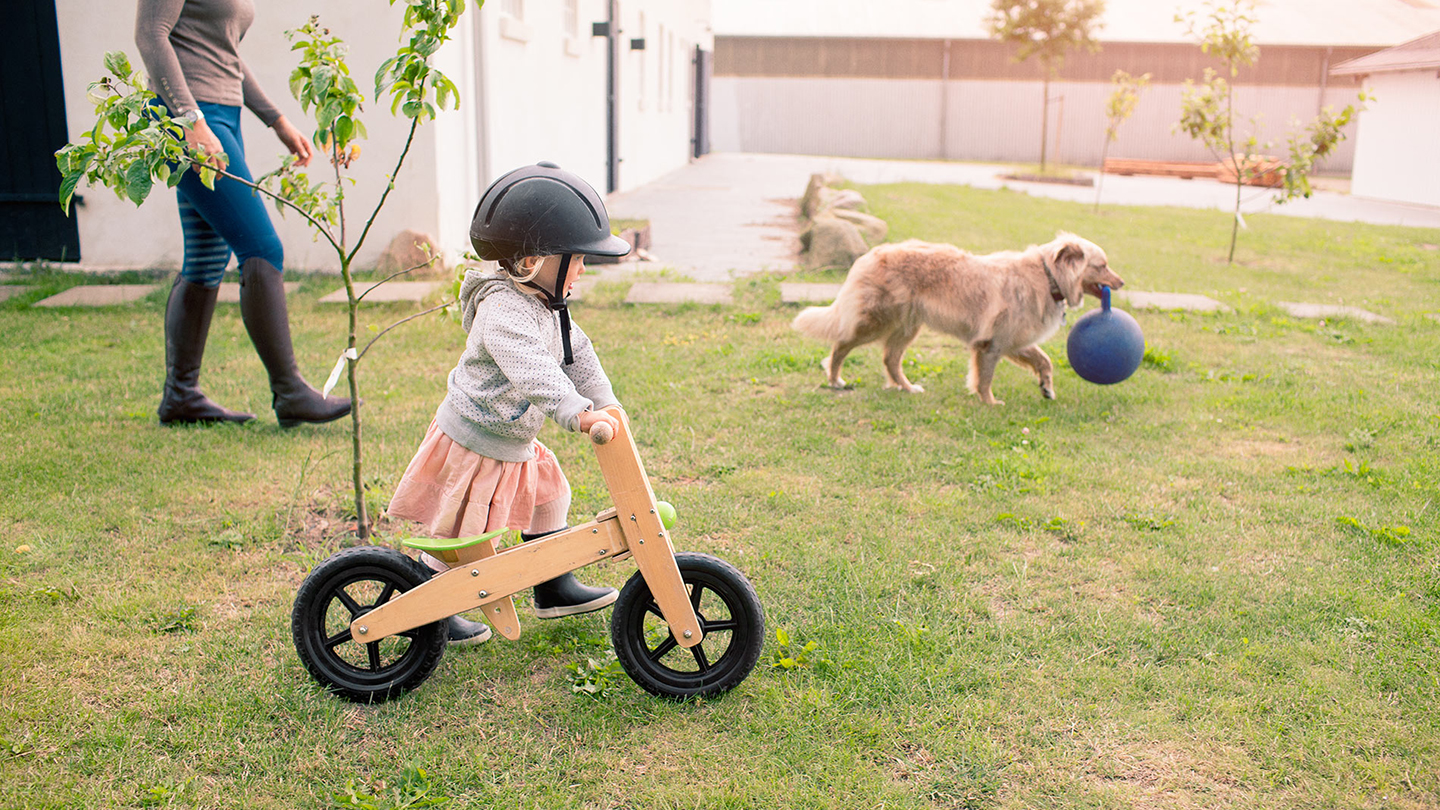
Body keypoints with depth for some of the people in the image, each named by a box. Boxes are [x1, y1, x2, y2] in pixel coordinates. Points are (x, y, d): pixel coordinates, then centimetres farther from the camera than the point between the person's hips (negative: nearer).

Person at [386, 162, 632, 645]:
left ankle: (554, 588, 32)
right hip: (471, 444, -9)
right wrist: (577, 413, -51)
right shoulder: (502, 312, -28)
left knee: (550, 495, 16)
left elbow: (576, 354, 14)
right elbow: (534, 372, -42)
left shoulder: (546, 305, 4)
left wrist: (605, 403, 9)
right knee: (460, 533, 2)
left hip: (514, 443, 10)